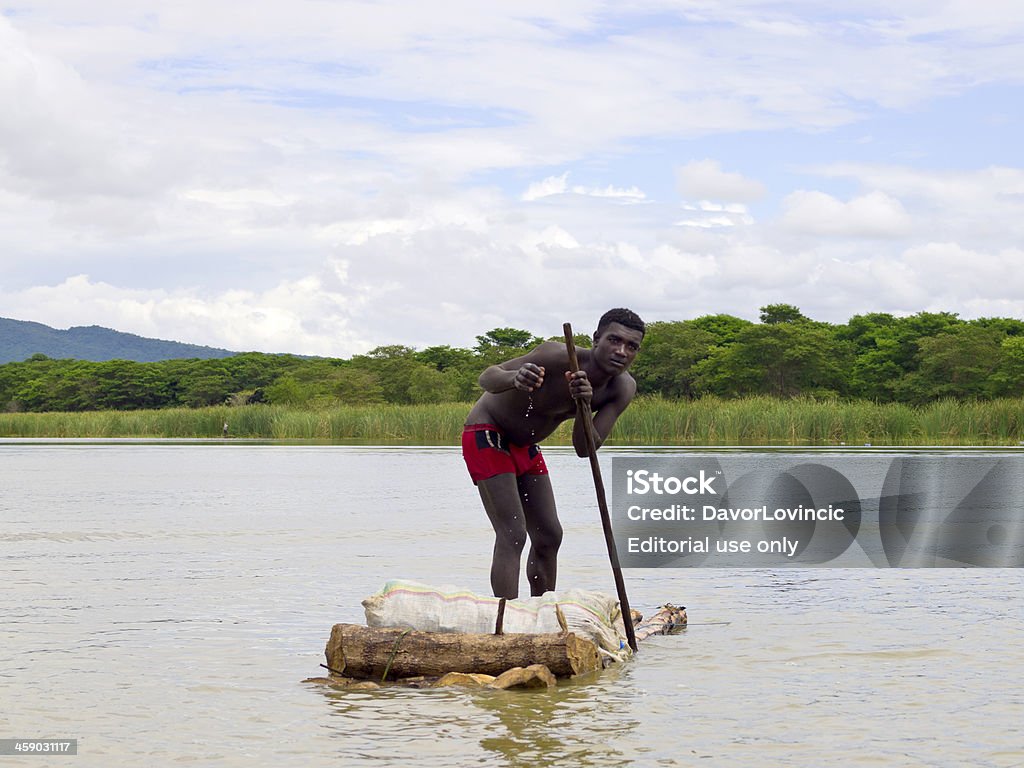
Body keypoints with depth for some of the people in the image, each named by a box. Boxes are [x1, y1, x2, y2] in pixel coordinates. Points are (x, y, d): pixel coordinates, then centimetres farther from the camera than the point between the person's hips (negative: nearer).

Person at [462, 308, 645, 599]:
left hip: (525, 445, 8)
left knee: (549, 537, 10)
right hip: (487, 433, -8)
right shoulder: (558, 356, -31)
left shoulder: (623, 388, -12)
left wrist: (584, 405, -38)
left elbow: (585, 449, -19)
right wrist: (514, 378, -57)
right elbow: (487, 378, -34)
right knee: (512, 536, -18)